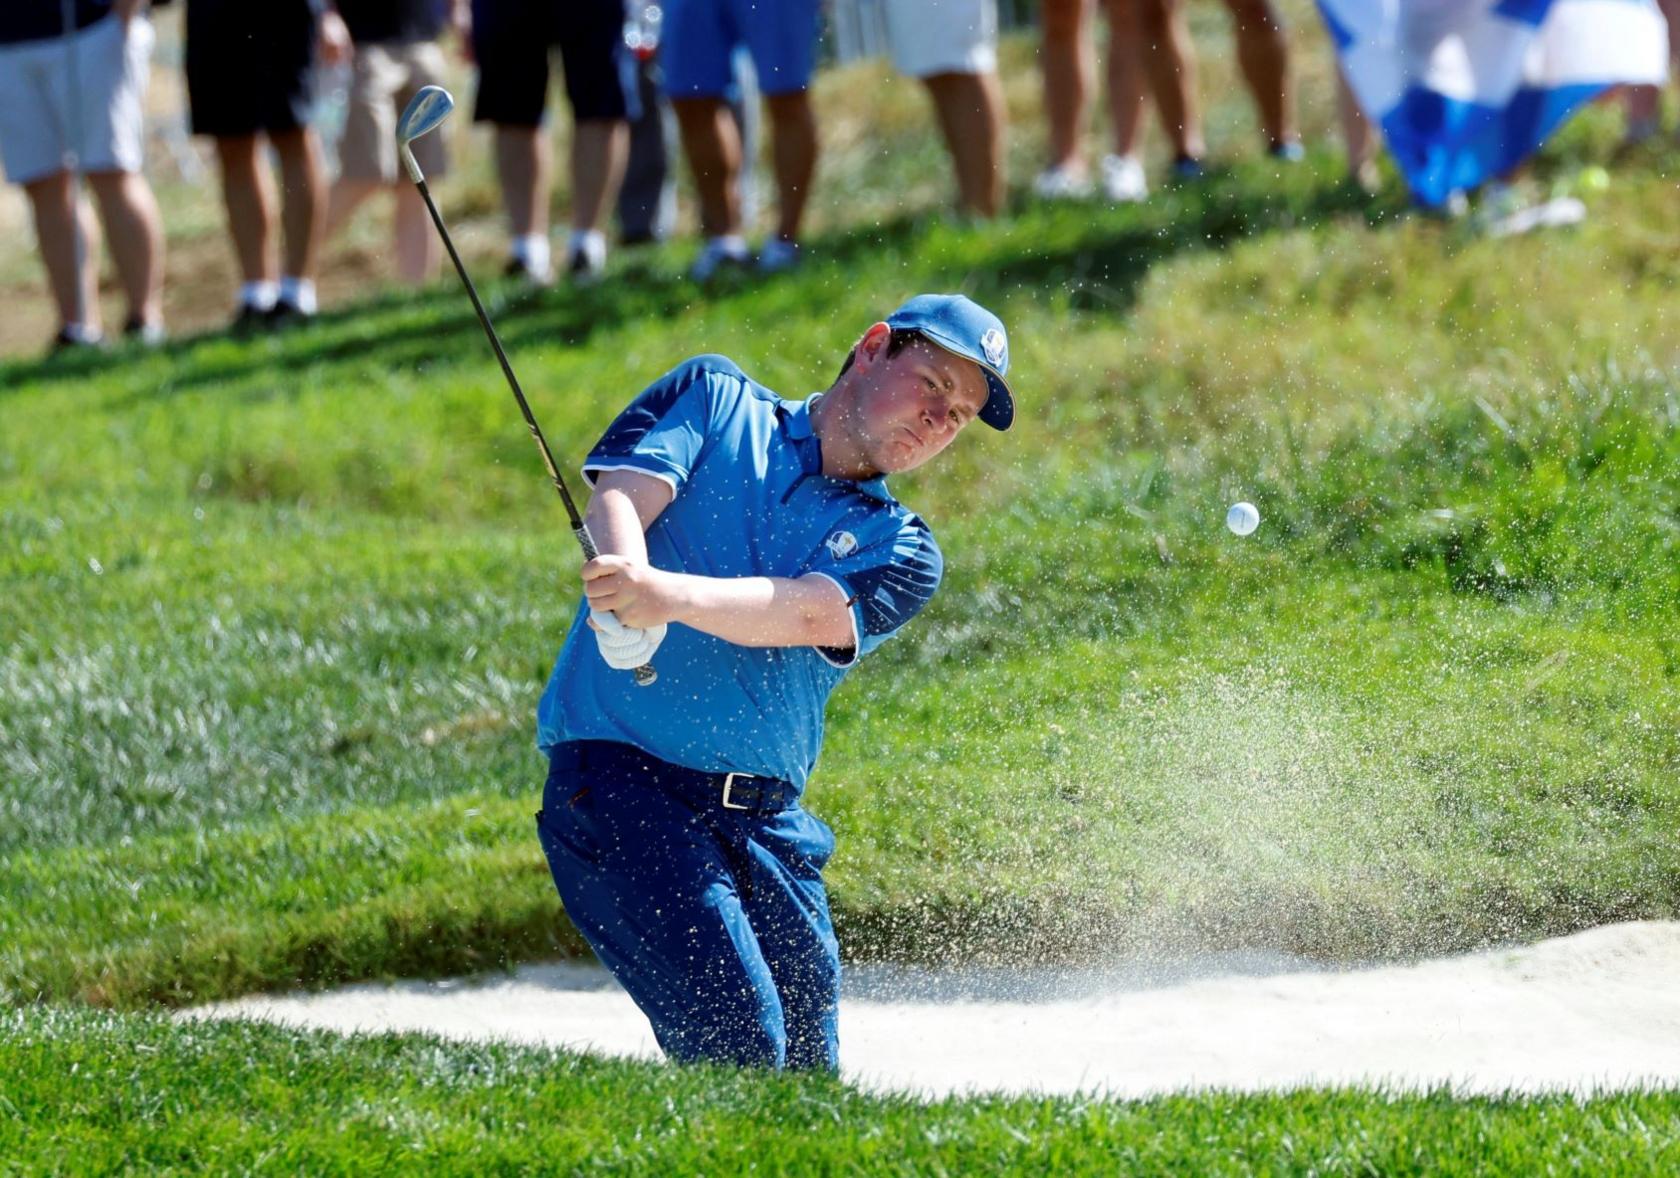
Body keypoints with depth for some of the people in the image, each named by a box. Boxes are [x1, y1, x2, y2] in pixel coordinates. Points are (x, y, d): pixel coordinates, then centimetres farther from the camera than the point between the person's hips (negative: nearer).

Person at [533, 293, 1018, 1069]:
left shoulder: (903, 554, 12)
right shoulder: (716, 399, 12)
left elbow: (808, 612, -9)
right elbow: (620, 494, -6)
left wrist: (672, 595, -31)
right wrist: (625, 589, -31)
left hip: (769, 825, 4)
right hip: (618, 775, -4)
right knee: (737, 1044, -20)